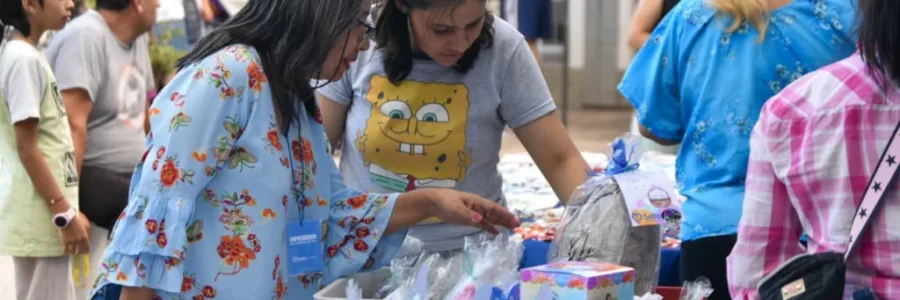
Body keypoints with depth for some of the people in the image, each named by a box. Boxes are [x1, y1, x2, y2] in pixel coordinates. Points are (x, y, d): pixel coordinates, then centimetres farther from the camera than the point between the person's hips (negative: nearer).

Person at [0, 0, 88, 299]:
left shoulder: (26, 55, 13)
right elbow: (27, 146, -18)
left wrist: (68, 210, 21)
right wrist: (64, 214, -17)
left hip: (43, 213, 10)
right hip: (41, 216, -10)